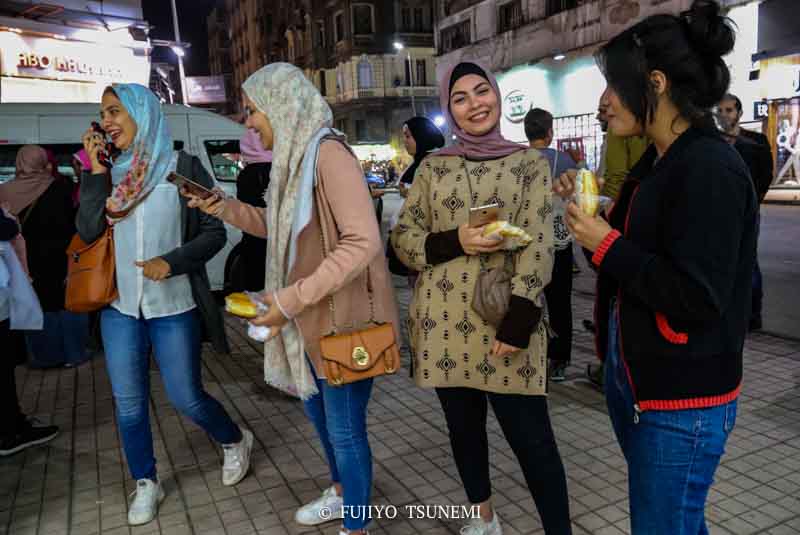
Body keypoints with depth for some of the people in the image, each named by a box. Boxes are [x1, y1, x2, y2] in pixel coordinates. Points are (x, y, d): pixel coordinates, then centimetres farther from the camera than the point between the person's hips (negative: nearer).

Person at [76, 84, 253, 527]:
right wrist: (96, 172, -11)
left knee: (185, 397, 3)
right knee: (128, 402, 10)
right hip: (119, 306, 4)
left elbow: (214, 233, -7)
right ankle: (146, 483, 31)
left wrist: (171, 262, -19)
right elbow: (88, 231, -5)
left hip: (173, 306, -4)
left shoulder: (182, 167, -7)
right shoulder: (109, 171, 6)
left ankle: (235, 441, 33)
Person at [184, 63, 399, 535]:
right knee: (318, 409, 24)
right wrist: (225, 208, 7)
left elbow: (363, 241, -28)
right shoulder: (295, 155, 9)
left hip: (344, 318, -10)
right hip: (311, 318, 10)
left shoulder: (328, 152, -21)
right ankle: (342, 493, 48)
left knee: (345, 428, 6)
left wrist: (293, 298, -28)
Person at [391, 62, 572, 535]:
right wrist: (455, 241, -13)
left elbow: (538, 244, -5)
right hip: (444, 321, 3)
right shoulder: (434, 166, 9)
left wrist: (519, 319, -16)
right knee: (463, 425, 16)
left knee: (531, 437, -3)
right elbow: (402, 237, 5)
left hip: (505, 320, -3)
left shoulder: (530, 163, 3)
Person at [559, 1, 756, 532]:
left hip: (681, 404, -9)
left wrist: (607, 245, -19)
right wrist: (588, 210, 3)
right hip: (633, 382, 9)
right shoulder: (658, 161, 8)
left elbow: (698, 299, -25)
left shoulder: (709, 168, -19)